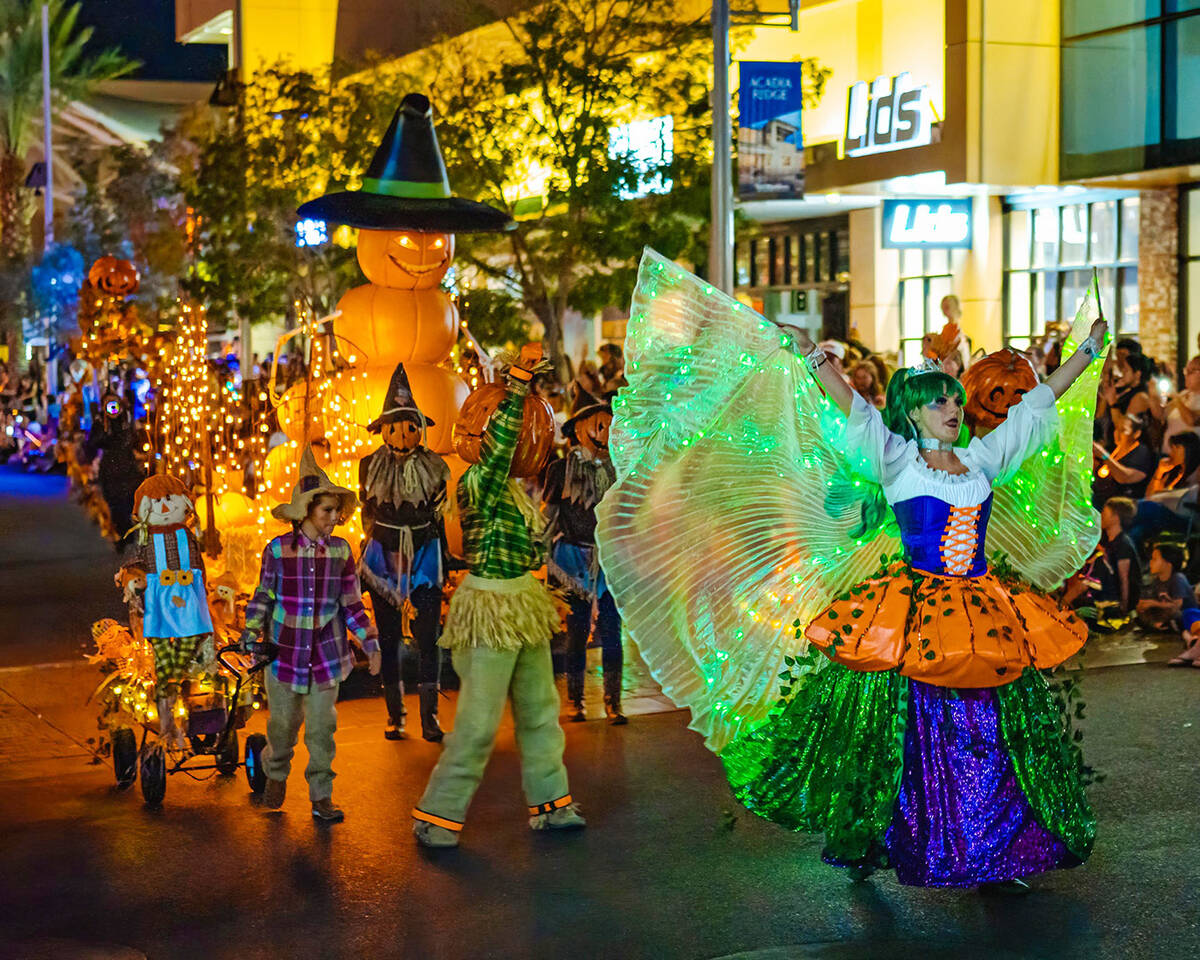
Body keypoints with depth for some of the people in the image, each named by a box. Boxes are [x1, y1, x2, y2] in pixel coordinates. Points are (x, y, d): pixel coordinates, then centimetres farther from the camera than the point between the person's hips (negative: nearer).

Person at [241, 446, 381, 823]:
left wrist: (370, 645, -2)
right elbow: (262, 597, 4)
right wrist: (250, 638, -3)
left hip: (326, 656, 1)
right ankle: (276, 777, 39)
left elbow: (351, 604, 5)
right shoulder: (278, 549, -6)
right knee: (283, 724, 12)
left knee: (322, 728, 1)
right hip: (285, 653, -1)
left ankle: (321, 796, 13)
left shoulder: (340, 551, -1)